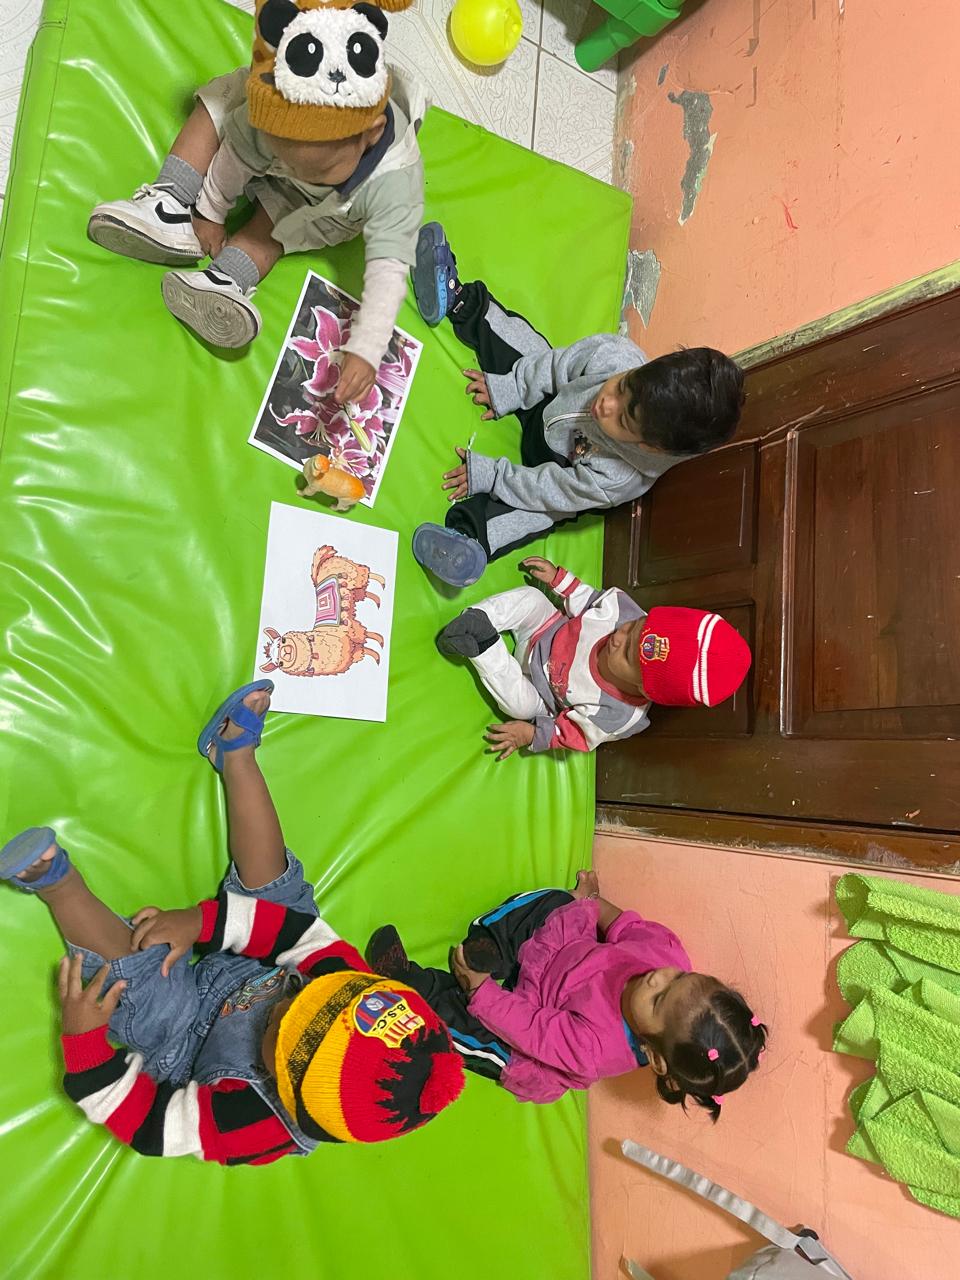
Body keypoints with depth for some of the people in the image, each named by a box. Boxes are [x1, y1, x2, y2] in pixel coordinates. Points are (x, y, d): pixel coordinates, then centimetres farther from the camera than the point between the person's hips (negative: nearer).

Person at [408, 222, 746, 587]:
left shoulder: (616, 479, -46)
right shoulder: (618, 356, -38)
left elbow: (551, 490, -32)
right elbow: (561, 363, -17)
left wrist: (489, 474, -27)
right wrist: (509, 388, -11)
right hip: (550, 404, 5)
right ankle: (456, 298, 14)